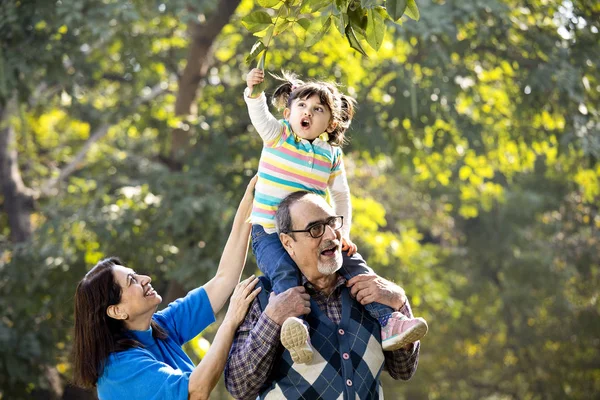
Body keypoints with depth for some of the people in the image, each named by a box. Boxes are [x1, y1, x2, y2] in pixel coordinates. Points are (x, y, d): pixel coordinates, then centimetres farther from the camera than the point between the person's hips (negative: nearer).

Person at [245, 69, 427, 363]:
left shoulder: (332, 154, 9)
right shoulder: (278, 135, 0)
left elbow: (341, 196, 15)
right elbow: (259, 116, -22)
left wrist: (343, 233, 1)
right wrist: (253, 92, -43)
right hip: (269, 232, -4)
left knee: (354, 264, -11)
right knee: (284, 271, -32)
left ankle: (387, 321, -12)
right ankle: (295, 329, -54)